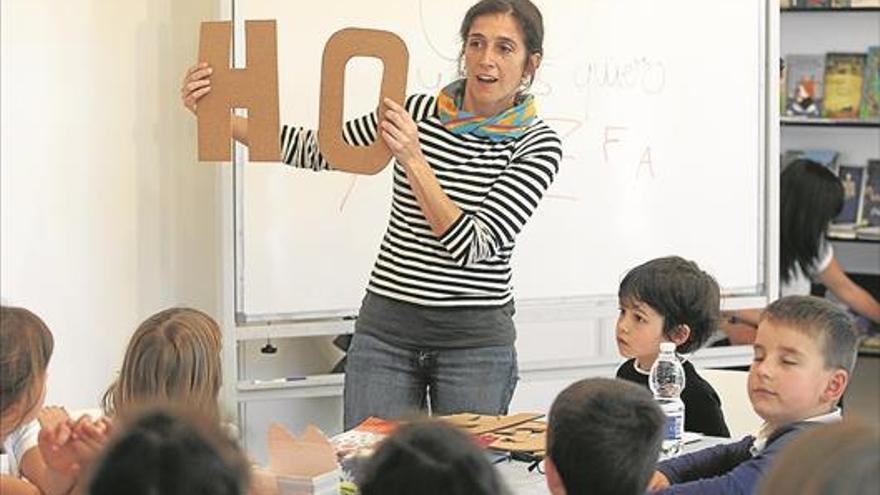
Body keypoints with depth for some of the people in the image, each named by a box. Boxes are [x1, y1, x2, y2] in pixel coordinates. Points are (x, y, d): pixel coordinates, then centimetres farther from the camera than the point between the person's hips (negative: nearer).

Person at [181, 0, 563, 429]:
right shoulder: (414, 112, 3)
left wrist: (414, 161, -25)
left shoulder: (538, 146, -6)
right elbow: (314, 150, 7)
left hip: (475, 340, -2)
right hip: (386, 328, 2)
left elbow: (474, 246, -16)